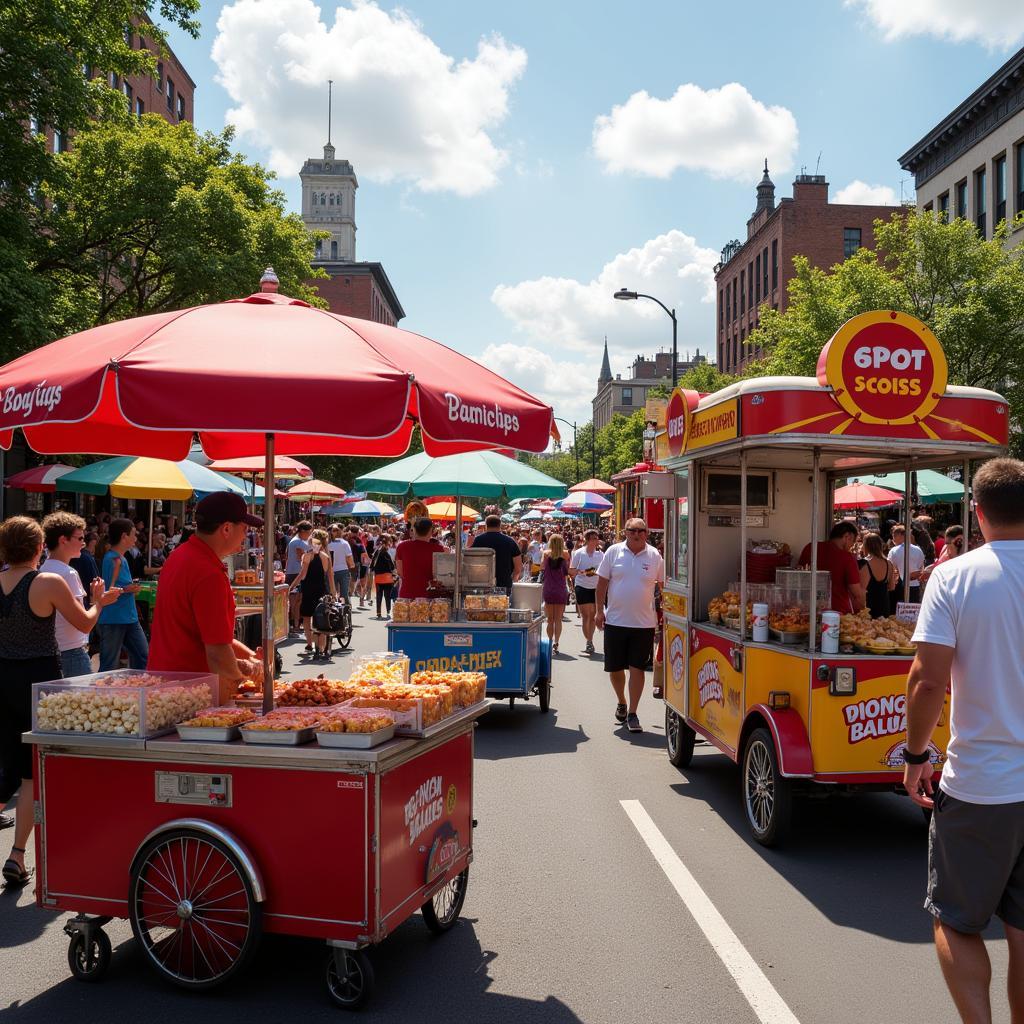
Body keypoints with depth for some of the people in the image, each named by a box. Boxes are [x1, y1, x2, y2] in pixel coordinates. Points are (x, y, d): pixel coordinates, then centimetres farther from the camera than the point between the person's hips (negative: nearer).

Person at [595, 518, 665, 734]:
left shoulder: (655, 556, 0)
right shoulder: (613, 551, 0)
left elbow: (663, 585, 9)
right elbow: (602, 583, 3)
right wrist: (599, 610, -1)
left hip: (644, 623, -1)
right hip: (615, 620, 1)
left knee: (637, 668, -1)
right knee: (614, 667, 10)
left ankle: (632, 714, 7)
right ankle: (621, 703, 34)